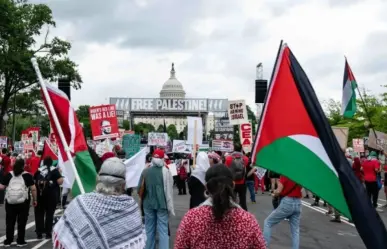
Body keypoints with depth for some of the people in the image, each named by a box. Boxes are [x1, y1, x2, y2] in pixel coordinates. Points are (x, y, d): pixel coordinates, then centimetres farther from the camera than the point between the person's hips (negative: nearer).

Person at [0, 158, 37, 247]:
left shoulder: (9, 175, 3)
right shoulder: (27, 175, -4)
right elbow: (33, 189, -7)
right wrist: (34, 200, 4)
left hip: (10, 202, 2)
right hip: (23, 202, -2)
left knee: (9, 222, 12)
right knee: (22, 222, 7)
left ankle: (8, 241, 16)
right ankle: (20, 241, 10)